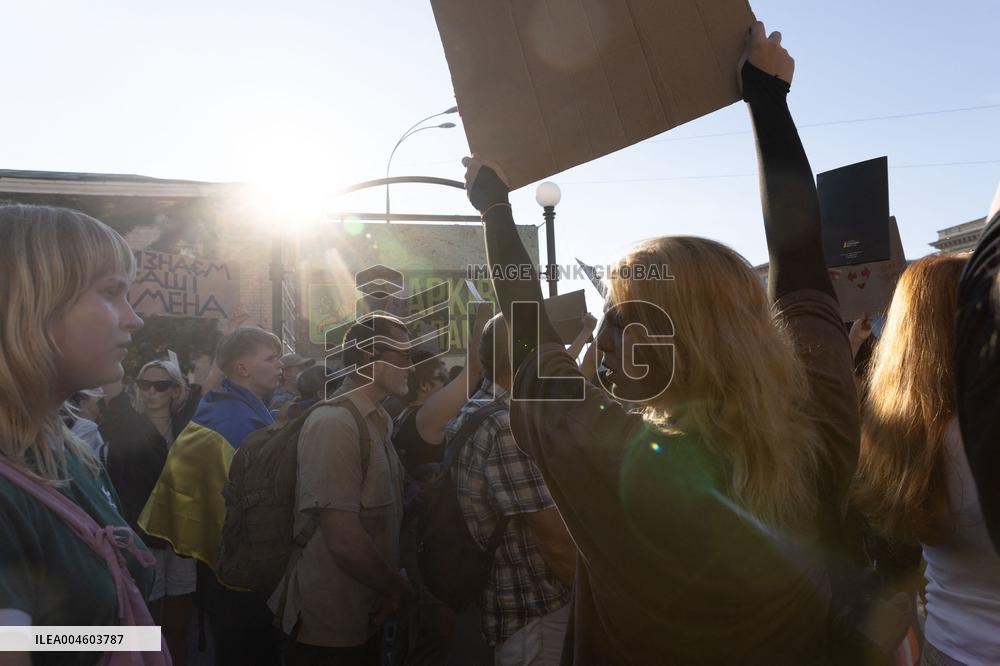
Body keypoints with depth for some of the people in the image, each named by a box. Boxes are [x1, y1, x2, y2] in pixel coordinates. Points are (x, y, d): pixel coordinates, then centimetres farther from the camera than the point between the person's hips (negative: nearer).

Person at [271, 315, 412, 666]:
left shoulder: (376, 423, 11)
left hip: (365, 620, 8)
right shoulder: (334, 424, -21)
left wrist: (392, 587, 3)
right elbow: (345, 542, -26)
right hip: (329, 630, -8)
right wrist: (399, 588, -11)